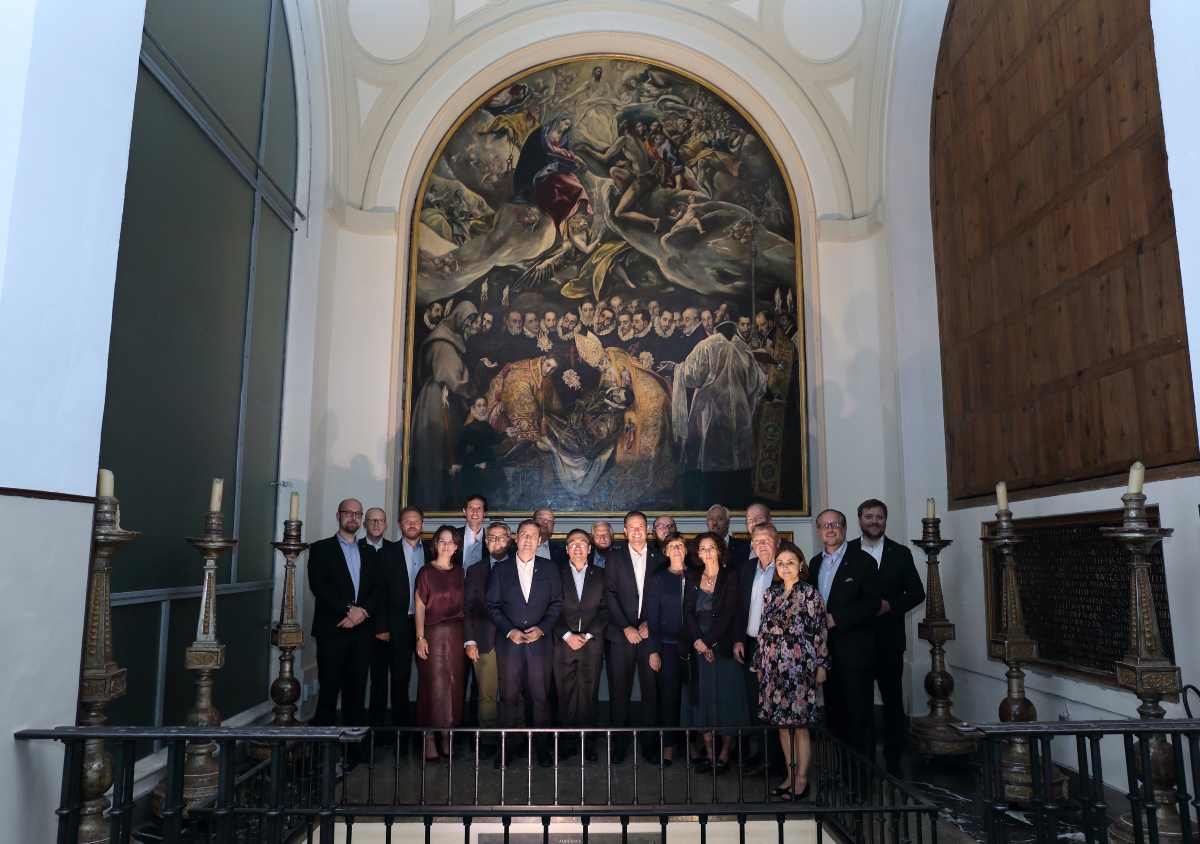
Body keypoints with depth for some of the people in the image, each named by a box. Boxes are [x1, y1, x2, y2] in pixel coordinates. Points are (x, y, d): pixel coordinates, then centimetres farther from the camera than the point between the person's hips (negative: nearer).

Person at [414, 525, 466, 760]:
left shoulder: (459, 573, 11)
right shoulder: (426, 572, 0)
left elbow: (464, 605, 13)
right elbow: (419, 606, -2)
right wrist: (420, 637, -10)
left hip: (456, 635, 4)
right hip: (433, 634, -4)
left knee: (454, 685, 5)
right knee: (433, 685, -4)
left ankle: (448, 738, 15)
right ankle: (430, 741, 4)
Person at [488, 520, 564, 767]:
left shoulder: (550, 569, 6)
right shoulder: (500, 569, 5)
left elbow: (557, 603, 5)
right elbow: (493, 605, 4)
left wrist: (542, 628, -8)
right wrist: (509, 630, -8)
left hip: (539, 641, 0)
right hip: (509, 642, 0)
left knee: (540, 696, 1)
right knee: (509, 696, 3)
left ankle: (542, 746, 13)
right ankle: (507, 746, 13)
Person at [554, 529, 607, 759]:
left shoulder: (600, 575, 10)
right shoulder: (557, 574, 7)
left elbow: (605, 609, 3)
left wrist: (588, 635, -7)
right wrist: (567, 635, -9)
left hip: (592, 644, 0)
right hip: (563, 644, 0)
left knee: (588, 695, 2)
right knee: (566, 696, 2)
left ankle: (588, 744, 10)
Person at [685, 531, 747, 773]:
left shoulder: (730, 576, -1)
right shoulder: (693, 578, 10)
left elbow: (729, 612, -9)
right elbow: (688, 611, 3)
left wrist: (709, 642, -13)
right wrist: (698, 641, -11)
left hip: (724, 645, -3)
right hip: (699, 646, 3)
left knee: (727, 697, 0)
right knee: (703, 697, 4)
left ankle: (725, 753, 8)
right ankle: (709, 753, 11)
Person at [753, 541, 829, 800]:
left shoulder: (811, 594, -3)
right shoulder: (771, 593, 9)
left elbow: (820, 631, -4)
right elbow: (764, 630, 12)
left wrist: (821, 665, -7)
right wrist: (759, 663, 12)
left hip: (800, 665, -5)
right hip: (774, 666, 5)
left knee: (799, 723, -1)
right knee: (782, 722, 10)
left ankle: (801, 779, 11)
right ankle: (790, 775, 21)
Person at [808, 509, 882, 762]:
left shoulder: (862, 561, -5)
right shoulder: (815, 563, 14)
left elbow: (872, 603, -13)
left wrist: (835, 619, -17)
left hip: (854, 649, -6)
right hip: (825, 649, 6)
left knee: (859, 712, -2)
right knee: (834, 710, 12)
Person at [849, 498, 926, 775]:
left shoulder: (900, 553, 4)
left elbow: (917, 593, 4)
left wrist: (890, 605, -11)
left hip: (888, 640, 0)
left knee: (892, 700, 6)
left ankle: (893, 760, 17)